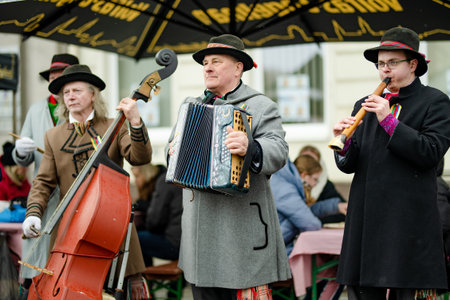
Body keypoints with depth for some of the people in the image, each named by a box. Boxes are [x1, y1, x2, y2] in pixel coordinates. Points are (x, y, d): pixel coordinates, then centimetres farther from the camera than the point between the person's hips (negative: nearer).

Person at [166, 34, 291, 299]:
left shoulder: (261, 106, 1)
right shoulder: (191, 106, 19)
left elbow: (278, 152, -14)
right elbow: (173, 147, 27)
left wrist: (250, 148, -33)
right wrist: (173, 151, 4)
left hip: (242, 224, -5)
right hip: (201, 226, 5)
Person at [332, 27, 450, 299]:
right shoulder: (365, 106, 18)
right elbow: (349, 165, 12)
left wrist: (389, 120, -14)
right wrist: (344, 143, -10)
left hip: (409, 222, -4)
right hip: (366, 220, 5)